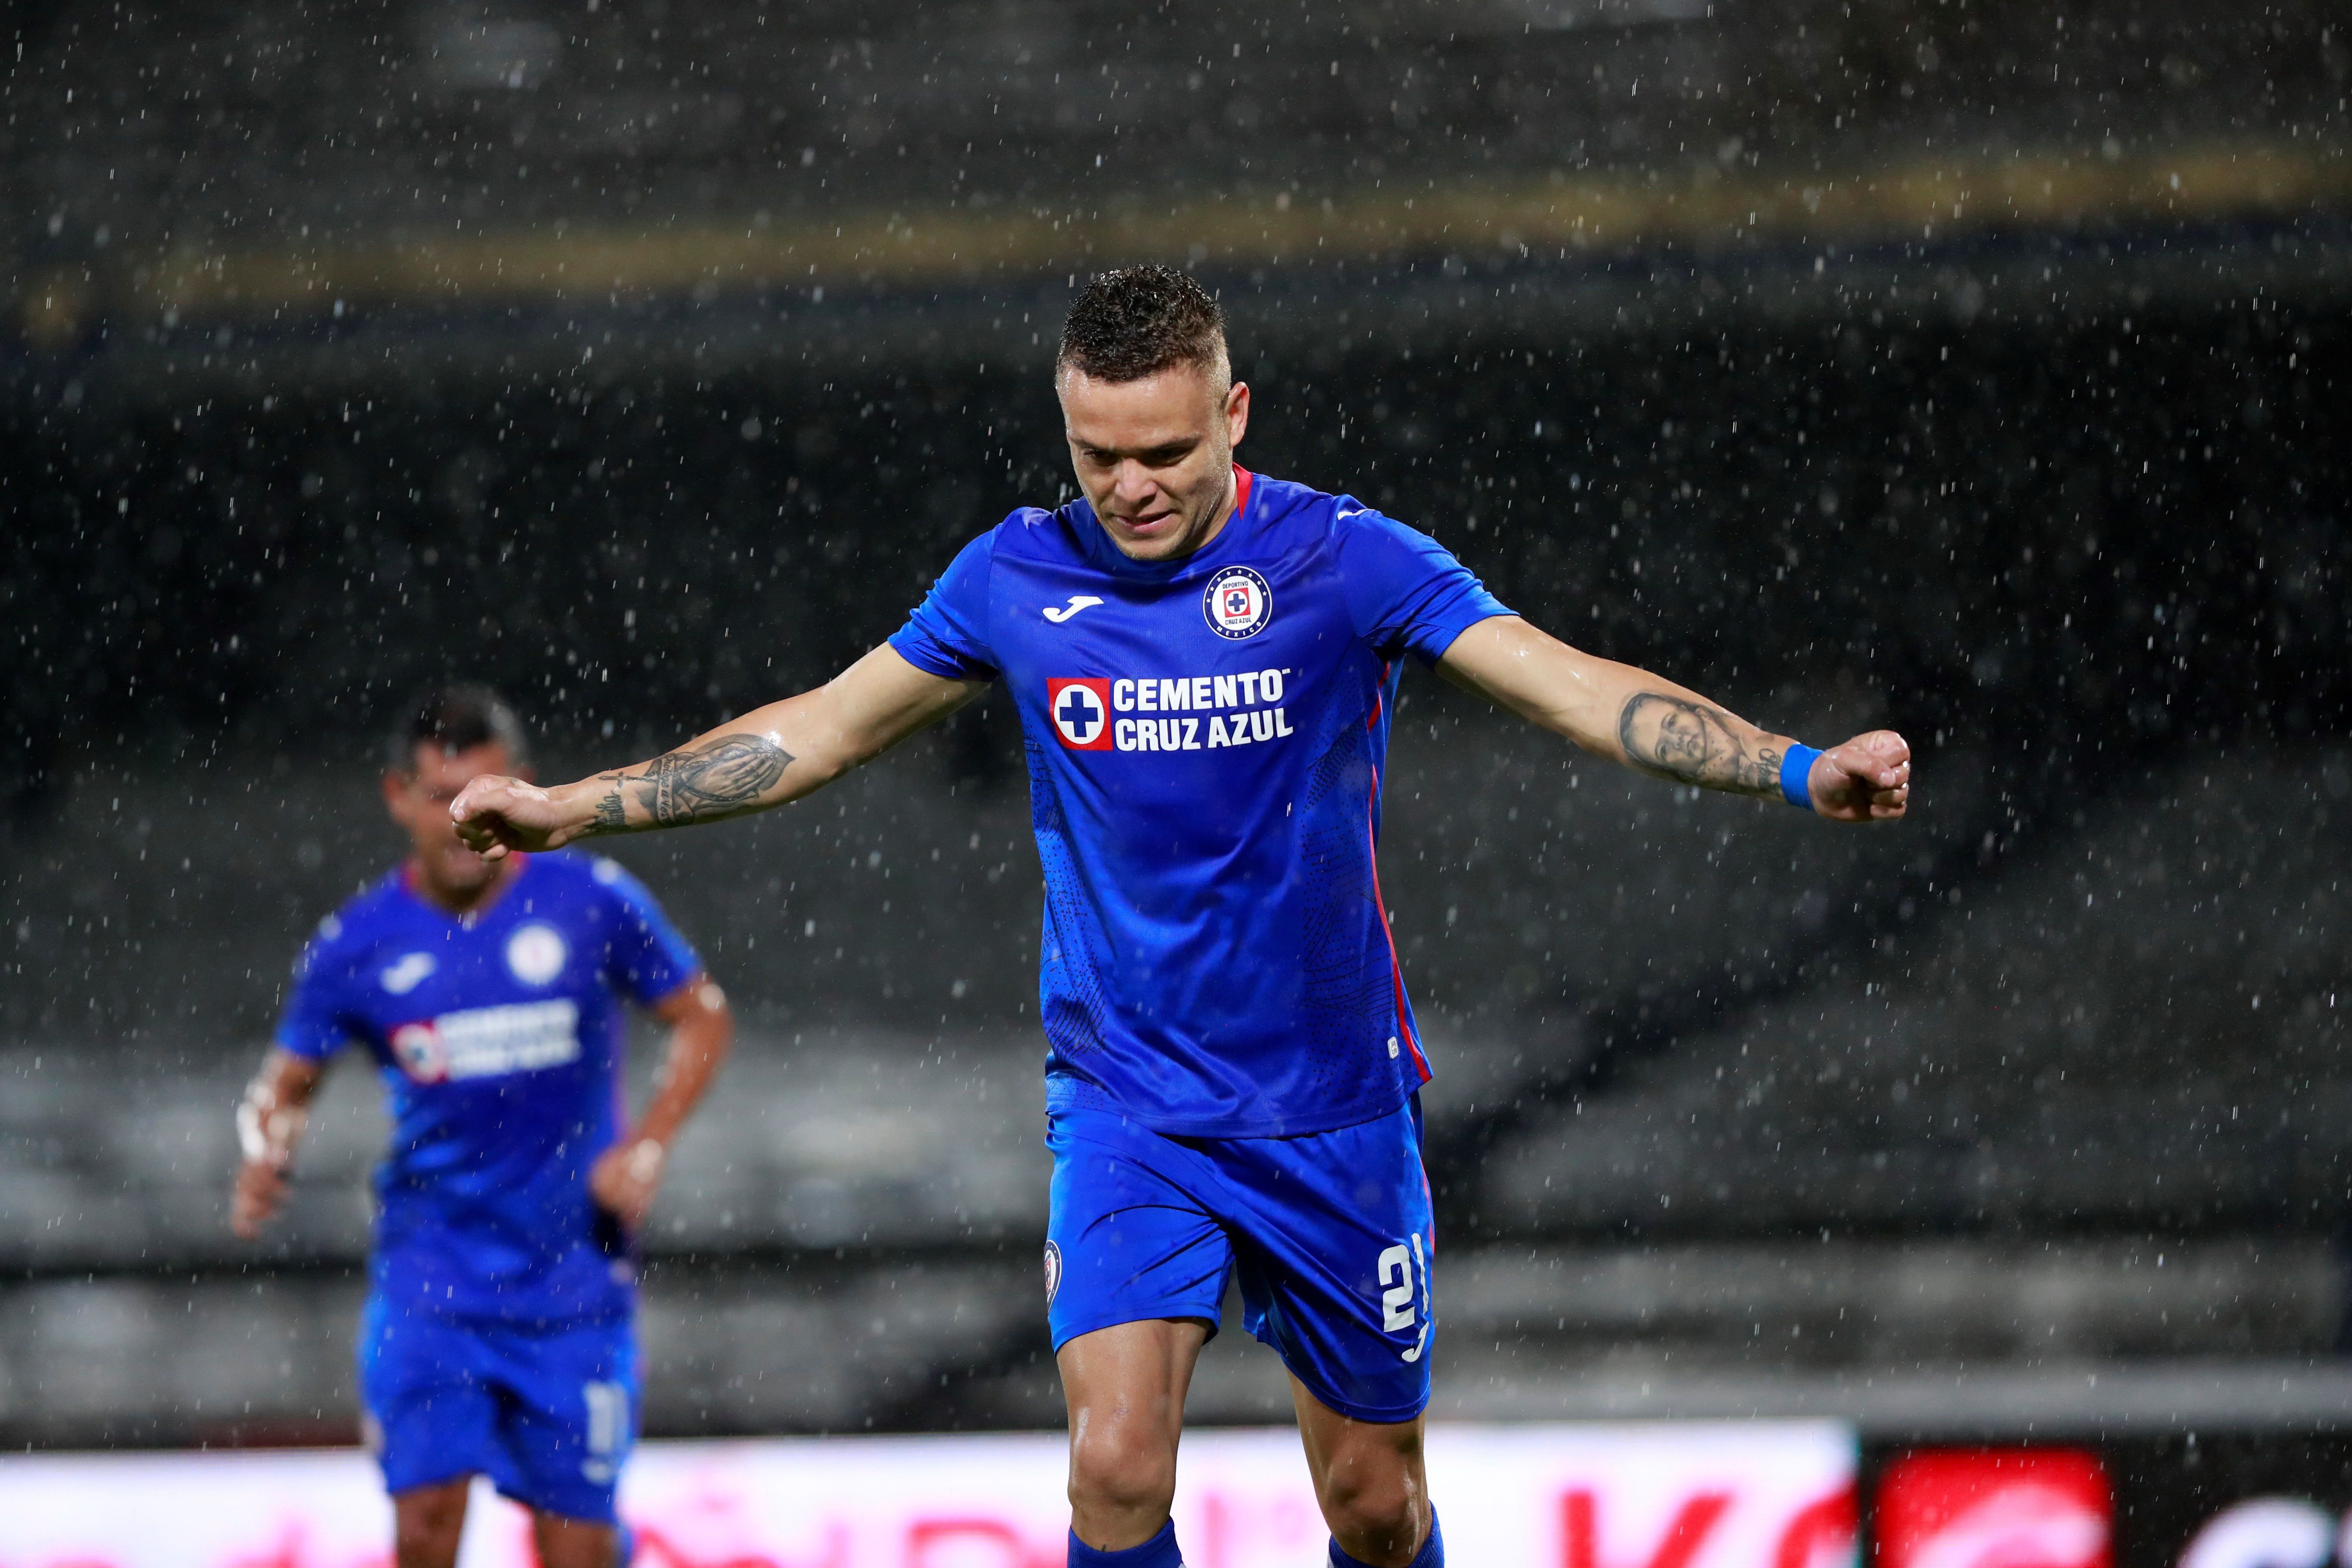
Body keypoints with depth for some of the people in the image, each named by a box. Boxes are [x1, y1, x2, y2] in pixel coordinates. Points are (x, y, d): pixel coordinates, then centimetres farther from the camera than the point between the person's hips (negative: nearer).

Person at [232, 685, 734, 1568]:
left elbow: (704, 1018, 6)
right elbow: (287, 1082, 9)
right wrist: (264, 1160, -12)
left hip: (573, 1272, 0)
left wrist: (647, 1147, -7)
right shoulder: (356, 946, -1)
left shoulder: (594, 904, -4)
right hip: (430, 1269, 0)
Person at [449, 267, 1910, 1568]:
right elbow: (823, 728, 10)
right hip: (1125, 1103, 1)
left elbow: (1580, 688, -16)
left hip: (1333, 1109, -1)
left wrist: (1802, 769, -30)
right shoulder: (1019, 576, -3)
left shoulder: (1340, 557, -10)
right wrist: (572, 807, 10)